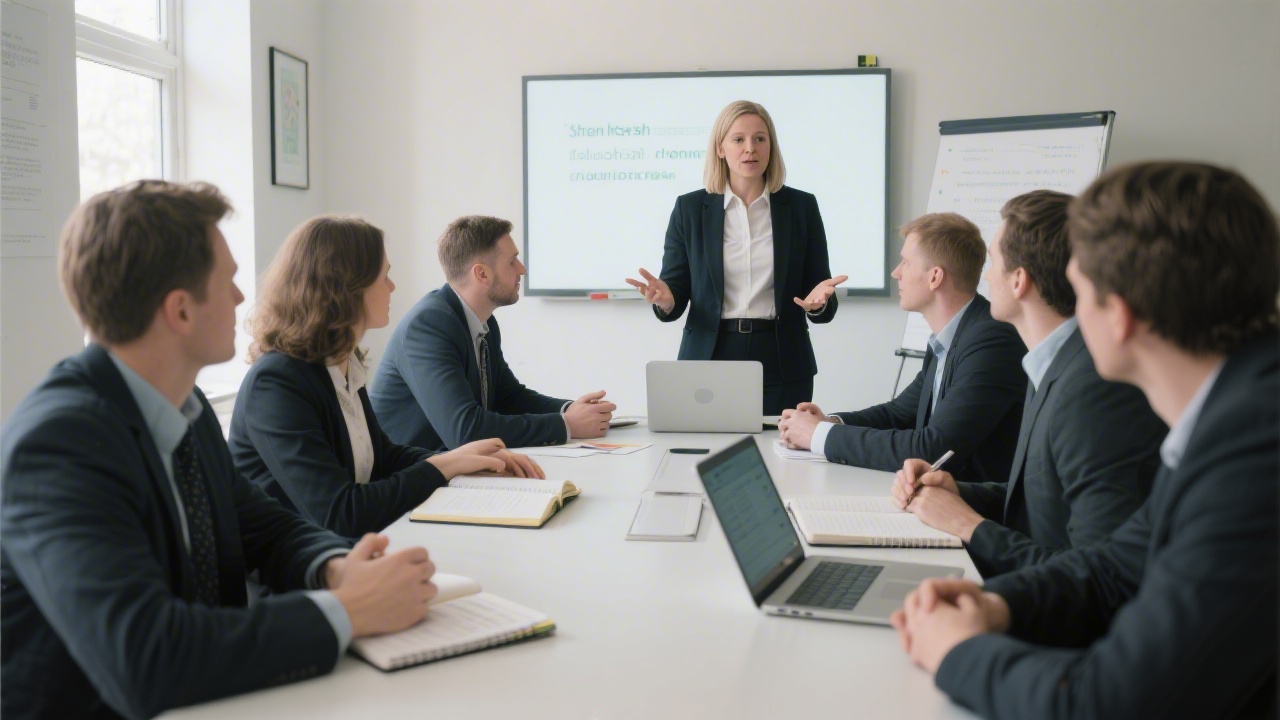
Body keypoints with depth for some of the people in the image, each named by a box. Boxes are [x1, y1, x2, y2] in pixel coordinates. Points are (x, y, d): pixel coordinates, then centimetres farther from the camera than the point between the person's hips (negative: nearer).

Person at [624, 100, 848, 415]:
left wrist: (818, 301, -19)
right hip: (710, 361, 0)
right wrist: (665, 300, -21)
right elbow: (675, 296, 1)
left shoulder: (801, 206, 3)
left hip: (781, 364, 0)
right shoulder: (690, 208, 2)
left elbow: (824, 308, 3)